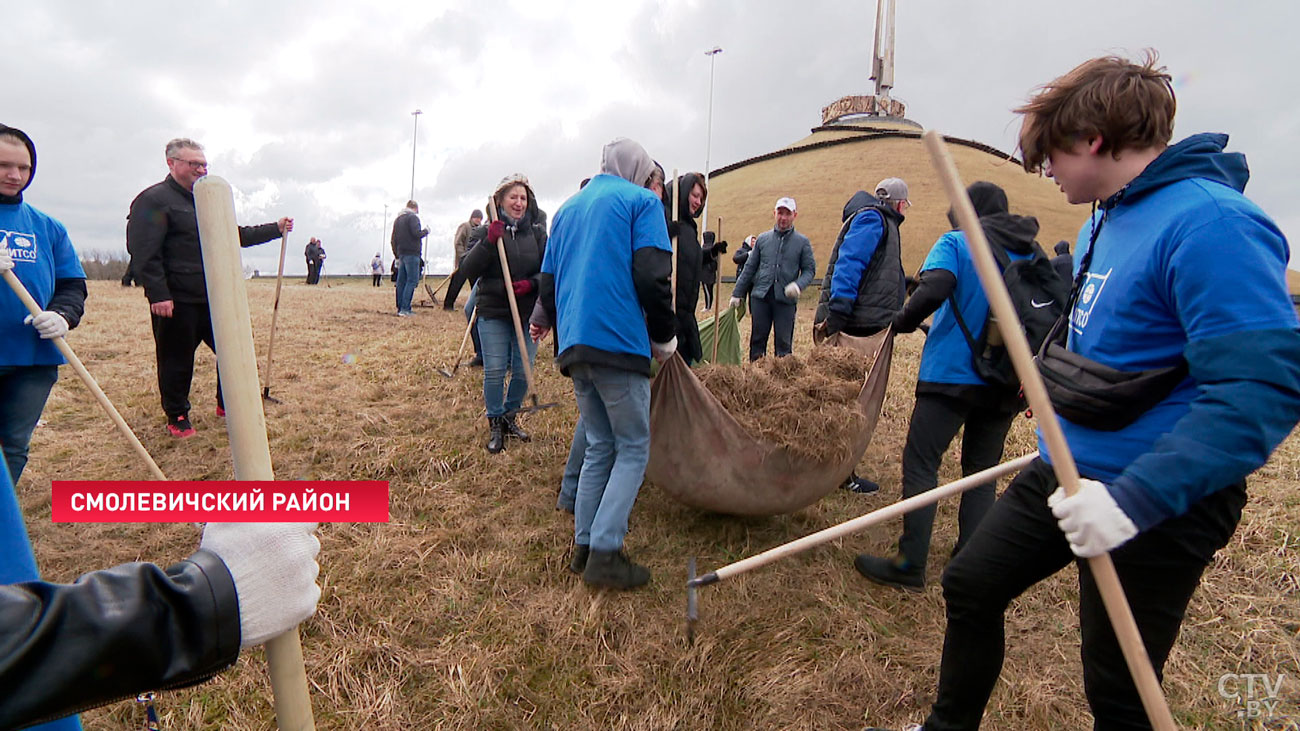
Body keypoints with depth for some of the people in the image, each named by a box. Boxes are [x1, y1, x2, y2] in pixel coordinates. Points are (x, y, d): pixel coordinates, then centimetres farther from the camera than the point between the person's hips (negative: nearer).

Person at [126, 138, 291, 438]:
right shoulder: (154, 200, -8)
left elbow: (237, 235, 29)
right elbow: (143, 253, -16)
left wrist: (276, 229, 23)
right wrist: (158, 295, -22)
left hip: (214, 299, 7)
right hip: (176, 302, -7)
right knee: (177, 362, 4)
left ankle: (227, 405, 28)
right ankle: (177, 418, 19)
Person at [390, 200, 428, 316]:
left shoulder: (397, 219, 20)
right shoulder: (413, 217, -5)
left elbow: (393, 239, 20)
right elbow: (416, 233, -17)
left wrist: (396, 256, 23)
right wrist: (426, 231, 3)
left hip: (401, 254, 8)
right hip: (411, 253, -8)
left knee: (401, 281, 9)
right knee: (412, 280, -9)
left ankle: (400, 308, 12)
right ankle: (405, 309, -15)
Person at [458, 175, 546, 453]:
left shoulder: (537, 234, 6)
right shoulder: (486, 233, 2)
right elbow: (468, 269, -6)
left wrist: (531, 284, -15)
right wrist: (489, 242, -17)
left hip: (527, 313, 2)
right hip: (493, 313, -2)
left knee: (524, 370, 5)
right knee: (494, 370, -4)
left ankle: (510, 416, 28)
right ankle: (495, 425, 14)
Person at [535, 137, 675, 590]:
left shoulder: (568, 209, 23)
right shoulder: (642, 201, 2)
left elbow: (547, 284, 21)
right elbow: (652, 276, -11)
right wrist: (664, 336, 1)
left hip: (574, 347, 7)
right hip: (619, 344, -7)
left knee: (599, 446, 15)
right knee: (633, 448, 2)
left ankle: (583, 548, 18)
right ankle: (605, 553, -3)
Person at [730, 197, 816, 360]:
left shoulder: (802, 242, 6)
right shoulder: (763, 238, 12)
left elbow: (809, 270, 5)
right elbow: (749, 268, 14)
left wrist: (798, 285, -16)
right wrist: (737, 293, 10)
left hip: (785, 299, -2)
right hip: (760, 297, 2)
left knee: (784, 342, 0)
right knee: (757, 339, 5)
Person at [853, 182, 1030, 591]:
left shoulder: (956, 243, -3)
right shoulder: (1029, 253, 12)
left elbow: (932, 290, -22)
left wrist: (903, 321, -5)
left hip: (952, 375, -6)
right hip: (1005, 384, 6)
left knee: (920, 465, -2)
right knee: (982, 472, 14)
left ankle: (910, 566, -1)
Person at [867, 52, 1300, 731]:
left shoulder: (1210, 224, -22)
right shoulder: (1106, 219, 9)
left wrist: (1134, 498, -34)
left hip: (1155, 504, -9)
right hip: (1069, 471, 9)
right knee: (971, 584, 16)